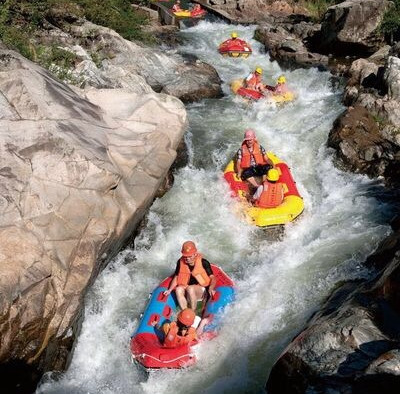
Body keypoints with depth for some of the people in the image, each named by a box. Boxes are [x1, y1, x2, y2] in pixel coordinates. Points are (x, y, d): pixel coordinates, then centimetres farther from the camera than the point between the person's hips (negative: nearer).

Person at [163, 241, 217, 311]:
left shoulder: (203, 262, -10)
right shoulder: (180, 262, 0)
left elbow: (212, 278, -11)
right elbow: (176, 277, 7)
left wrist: (211, 289, -30)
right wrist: (170, 290, -7)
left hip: (201, 290, -3)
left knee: (190, 288, -35)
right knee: (178, 289, -30)